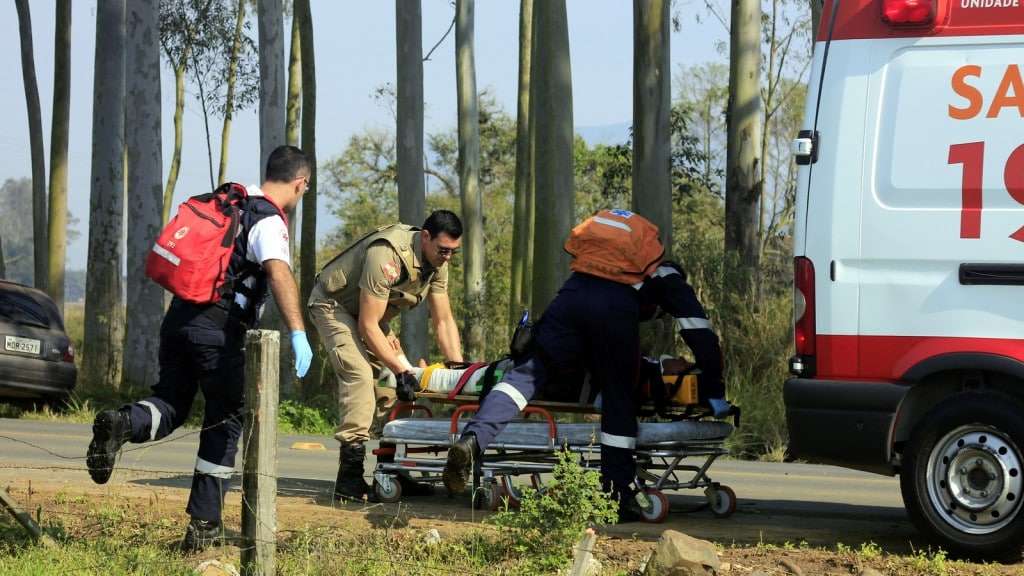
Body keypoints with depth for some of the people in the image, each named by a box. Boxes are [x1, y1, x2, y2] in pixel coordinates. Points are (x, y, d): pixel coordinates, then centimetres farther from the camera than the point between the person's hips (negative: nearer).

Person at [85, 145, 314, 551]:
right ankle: (204, 525, 6)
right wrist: (298, 333, -36)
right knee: (226, 420, 7)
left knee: (171, 407, 15)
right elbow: (279, 275, -28)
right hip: (219, 328, -6)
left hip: (179, 315, 6)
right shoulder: (270, 222, -9)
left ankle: (122, 424, -19)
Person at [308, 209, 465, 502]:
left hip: (370, 312, 9)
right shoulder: (387, 257, -35)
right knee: (359, 375, -25)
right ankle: (349, 480, -30)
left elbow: (444, 322, -1)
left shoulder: (437, 263, -8)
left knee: (389, 382, -1)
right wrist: (402, 371, -31)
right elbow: (368, 326, -32)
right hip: (332, 305, -9)